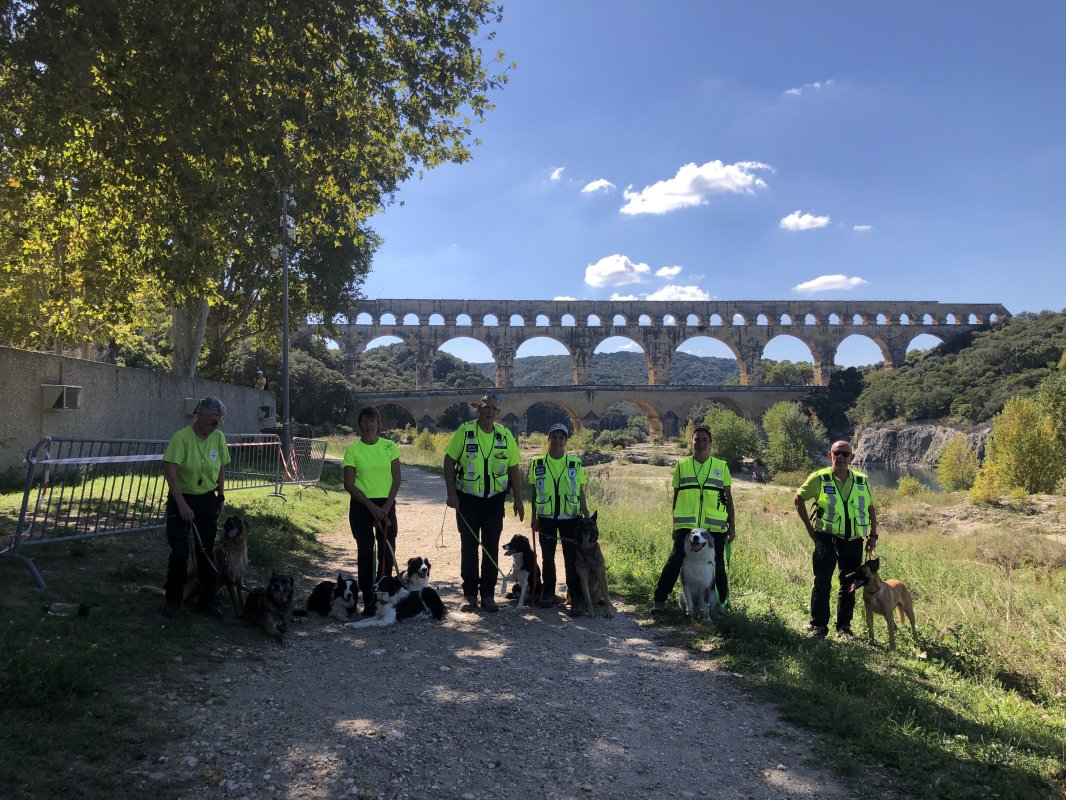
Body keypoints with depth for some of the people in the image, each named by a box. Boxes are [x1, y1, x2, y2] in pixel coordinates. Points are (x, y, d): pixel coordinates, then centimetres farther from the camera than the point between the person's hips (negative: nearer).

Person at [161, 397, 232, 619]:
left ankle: (206, 600, 20)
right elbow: (170, 472, -23)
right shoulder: (181, 438, -19)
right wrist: (182, 505, -25)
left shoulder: (219, 437, -3)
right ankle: (173, 600, 16)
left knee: (206, 551, 9)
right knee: (180, 552, -2)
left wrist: (221, 496, 11)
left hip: (207, 500, 4)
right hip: (181, 500, -4)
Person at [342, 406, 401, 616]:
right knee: (365, 552, 3)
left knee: (387, 551, 1)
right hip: (361, 506, -1)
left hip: (386, 504, 2)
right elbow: (349, 484, -5)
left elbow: (397, 478, 2)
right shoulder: (353, 449, -2)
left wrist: (386, 506, -8)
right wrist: (371, 506, -11)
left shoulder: (389, 446, 3)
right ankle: (369, 601, 10)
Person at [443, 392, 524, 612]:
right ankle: (470, 595, 17)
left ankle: (487, 595, 16)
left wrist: (518, 499, 4)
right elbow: (449, 462, -3)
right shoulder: (465, 431, -7)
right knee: (468, 546, 5)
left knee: (492, 547, 6)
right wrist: (451, 493, -9)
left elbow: (513, 469, 6)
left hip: (494, 499, 2)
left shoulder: (505, 435, 0)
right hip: (467, 498, -2)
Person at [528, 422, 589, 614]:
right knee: (547, 557, 10)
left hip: (570, 518, -1)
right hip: (546, 517, 1)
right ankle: (549, 593, 25)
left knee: (571, 558, -3)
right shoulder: (537, 463, 1)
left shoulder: (575, 463, 0)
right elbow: (533, 492, 7)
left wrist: (587, 518, 3)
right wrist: (533, 517, 6)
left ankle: (575, 599, 3)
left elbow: (581, 493, 5)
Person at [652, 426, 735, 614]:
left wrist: (732, 526, 8)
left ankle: (723, 602, 26)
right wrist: (674, 526, 11)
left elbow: (728, 498, 12)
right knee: (675, 560, -8)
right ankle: (659, 600, -1)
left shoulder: (721, 467, 10)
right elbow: (676, 497, 12)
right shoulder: (681, 466, 9)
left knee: (717, 565, 7)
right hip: (686, 525, -1)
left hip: (714, 527, 1)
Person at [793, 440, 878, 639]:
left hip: (853, 541, 4)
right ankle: (818, 626, 3)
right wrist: (809, 527, 1)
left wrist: (873, 535, 9)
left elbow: (870, 509, 16)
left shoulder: (861, 481, 5)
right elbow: (798, 499, 3)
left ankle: (844, 626, 24)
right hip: (827, 538, -4)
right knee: (822, 582, -6)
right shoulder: (819, 478, -6)